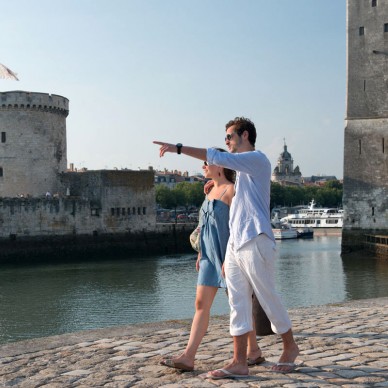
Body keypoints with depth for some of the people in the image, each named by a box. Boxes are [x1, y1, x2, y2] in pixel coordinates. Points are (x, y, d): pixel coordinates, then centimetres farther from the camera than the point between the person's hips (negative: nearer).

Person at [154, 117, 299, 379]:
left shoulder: (258, 159, -6)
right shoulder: (243, 167, 21)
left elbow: (217, 157, -17)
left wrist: (179, 148, -16)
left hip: (255, 242, -9)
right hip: (235, 243, 9)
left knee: (268, 298, 2)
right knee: (238, 303, 4)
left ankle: (290, 347, 22)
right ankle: (239, 362, 4)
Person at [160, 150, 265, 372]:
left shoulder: (231, 190, -11)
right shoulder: (212, 191, 14)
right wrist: (201, 254, 16)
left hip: (227, 255, -8)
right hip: (210, 256, 8)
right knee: (201, 304, 1)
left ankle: (255, 351, 18)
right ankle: (188, 357, -2)